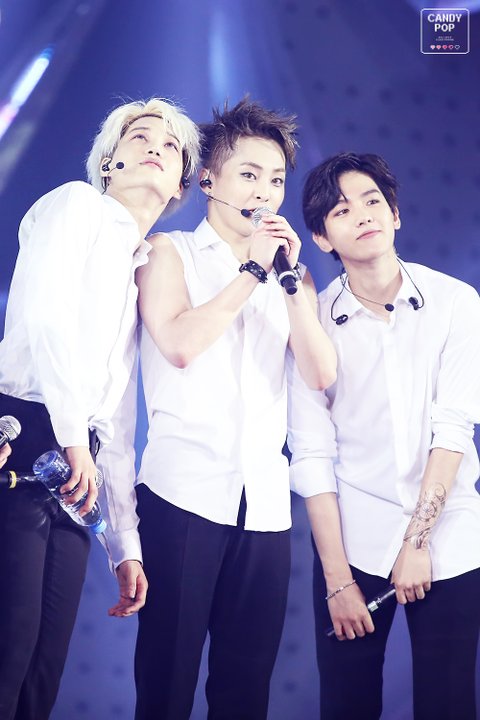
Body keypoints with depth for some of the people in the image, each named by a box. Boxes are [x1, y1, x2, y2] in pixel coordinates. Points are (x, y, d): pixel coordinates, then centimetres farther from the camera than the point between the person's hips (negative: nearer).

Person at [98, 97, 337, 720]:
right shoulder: (171, 251, 10)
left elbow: (322, 375, 4)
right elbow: (179, 344, -10)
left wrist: (294, 278, -4)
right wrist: (253, 270, -5)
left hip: (266, 500, 4)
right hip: (184, 490, -4)